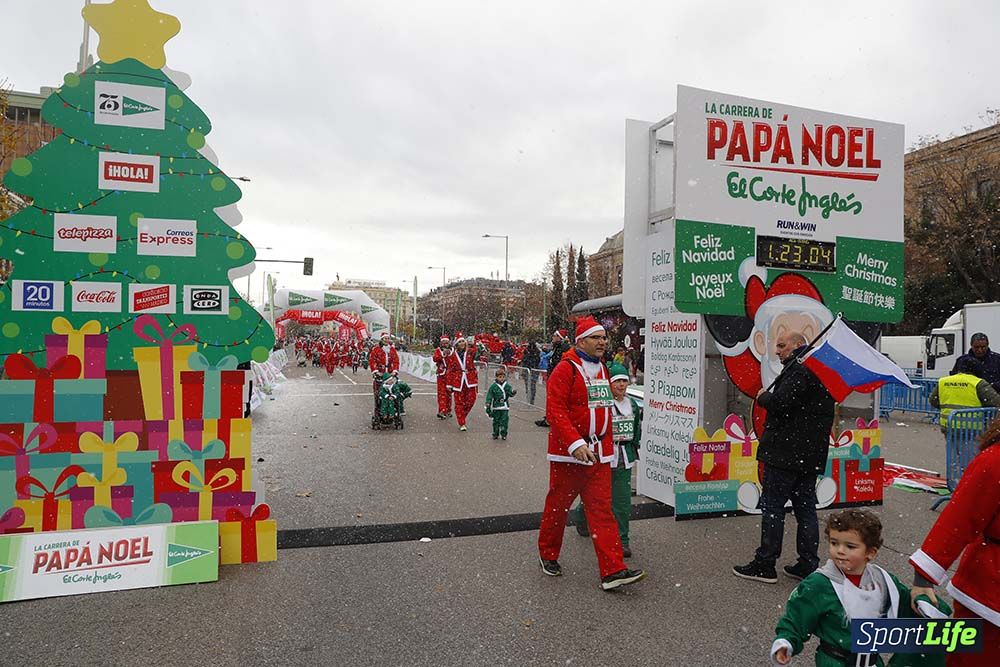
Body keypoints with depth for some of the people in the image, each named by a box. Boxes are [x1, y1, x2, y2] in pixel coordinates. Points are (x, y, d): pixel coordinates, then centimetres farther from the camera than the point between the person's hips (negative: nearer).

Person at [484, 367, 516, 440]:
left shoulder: (507, 385, 4)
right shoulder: (493, 386, -2)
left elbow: (511, 393, 0)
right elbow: (489, 396, -1)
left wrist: (513, 392, -23)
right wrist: (488, 404, -7)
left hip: (505, 407, 1)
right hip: (496, 407, -1)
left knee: (504, 421, 0)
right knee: (496, 421, 7)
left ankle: (504, 434, 10)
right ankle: (495, 434, 18)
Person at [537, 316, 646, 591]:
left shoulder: (603, 370, 12)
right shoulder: (566, 369, -12)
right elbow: (555, 411, -20)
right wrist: (575, 443, -27)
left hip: (599, 453, 6)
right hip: (568, 452, -6)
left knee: (602, 509, 2)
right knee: (558, 505, 9)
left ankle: (612, 571, 2)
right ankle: (548, 555, 30)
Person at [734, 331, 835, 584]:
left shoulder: (799, 369, -15)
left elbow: (780, 403, -25)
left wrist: (763, 396, -7)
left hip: (786, 452, -10)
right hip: (811, 455, 10)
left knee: (772, 507, -2)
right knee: (806, 508, 13)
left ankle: (765, 565, 4)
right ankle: (808, 565, 18)